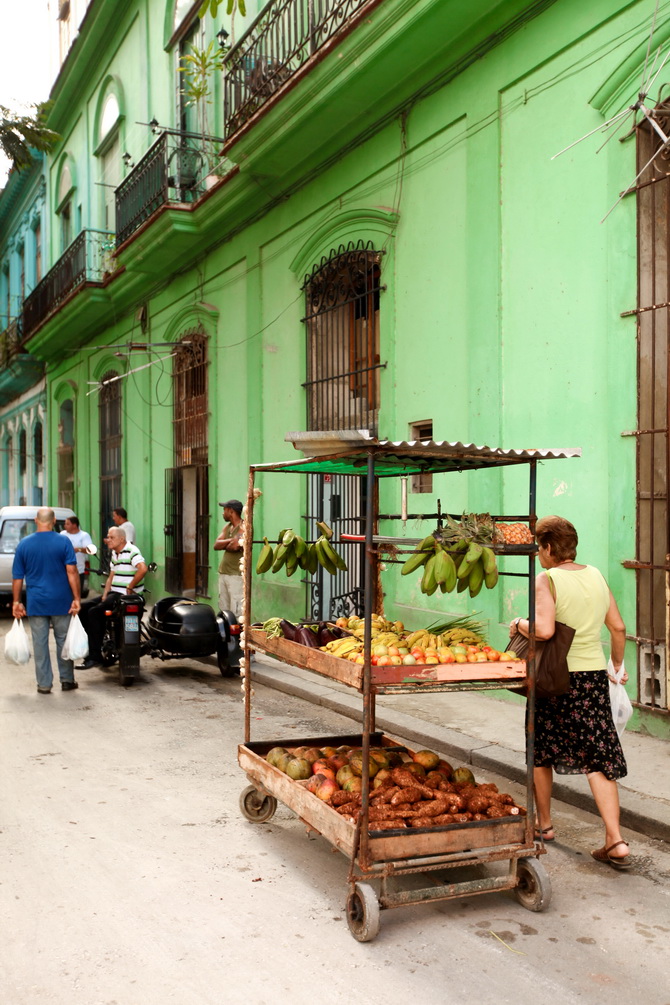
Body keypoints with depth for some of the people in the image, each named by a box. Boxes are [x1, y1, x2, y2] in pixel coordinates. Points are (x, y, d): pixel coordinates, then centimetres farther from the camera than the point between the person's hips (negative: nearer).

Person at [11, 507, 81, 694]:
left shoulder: (23, 544, 2)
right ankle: (67, 680, 16)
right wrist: (76, 598, -9)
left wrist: (16, 602, 10)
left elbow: (17, 577, 3)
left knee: (40, 643, 5)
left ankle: (44, 683, 8)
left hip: (36, 603, 1)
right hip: (61, 602, -1)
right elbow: (72, 572, -11)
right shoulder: (64, 542, -5)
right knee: (63, 641, 10)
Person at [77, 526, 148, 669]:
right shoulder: (114, 554, 17)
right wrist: (105, 595, 5)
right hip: (114, 593, 10)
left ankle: (95, 656, -16)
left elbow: (143, 569, -30)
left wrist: (129, 588, -22)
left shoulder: (131, 551, -13)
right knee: (84, 609, 3)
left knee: (94, 612, -21)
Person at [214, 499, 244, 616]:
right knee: (223, 610, 12)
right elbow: (216, 545, 4)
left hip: (236, 575, -9)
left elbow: (235, 547, -25)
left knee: (236, 612, -12)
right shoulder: (227, 527, 16)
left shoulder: (243, 527, -10)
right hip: (223, 573, 9)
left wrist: (224, 545, -5)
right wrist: (231, 541, -11)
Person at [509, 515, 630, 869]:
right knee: (598, 759, 6)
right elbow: (618, 627, 12)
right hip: (594, 675, 5)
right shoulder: (596, 575, 7)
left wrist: (519, 623, -7)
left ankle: (543, 824, 30)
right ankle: (615, 841, 1)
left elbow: (544, 629, -26)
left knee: (540, 752, 16)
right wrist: (617, 664, 25)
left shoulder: (547, 579, -13)